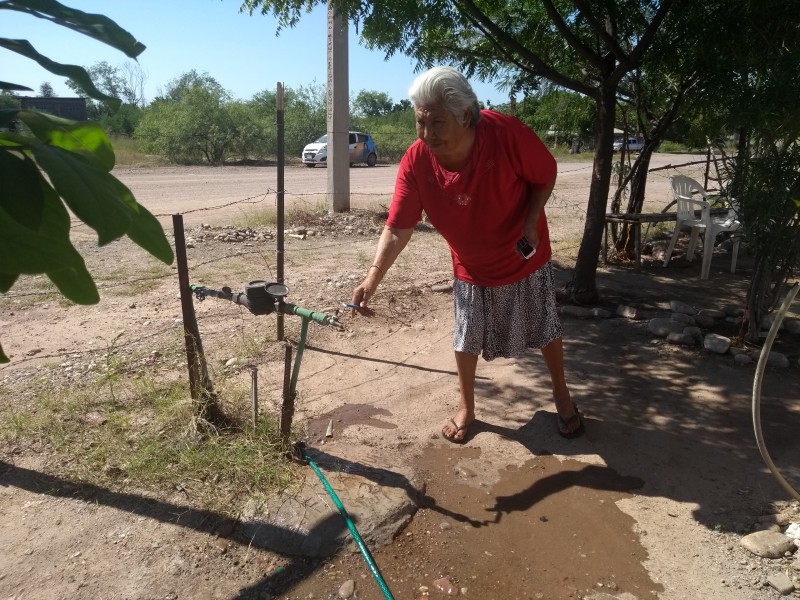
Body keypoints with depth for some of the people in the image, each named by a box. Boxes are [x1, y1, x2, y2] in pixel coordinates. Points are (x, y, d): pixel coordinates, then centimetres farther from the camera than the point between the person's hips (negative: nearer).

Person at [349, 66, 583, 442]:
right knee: (467, 339, 11)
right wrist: (372, 280, -36)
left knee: (545, 330, 15)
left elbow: (546, 175, -13)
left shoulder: (507, 134, -31)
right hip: (471, 269, 1)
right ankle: (466, 409, 34)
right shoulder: (415, 162, -25)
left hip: (526, 258, -1)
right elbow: (397, 230, -25)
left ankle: (562, 396, 41)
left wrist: (530, 223, -25)